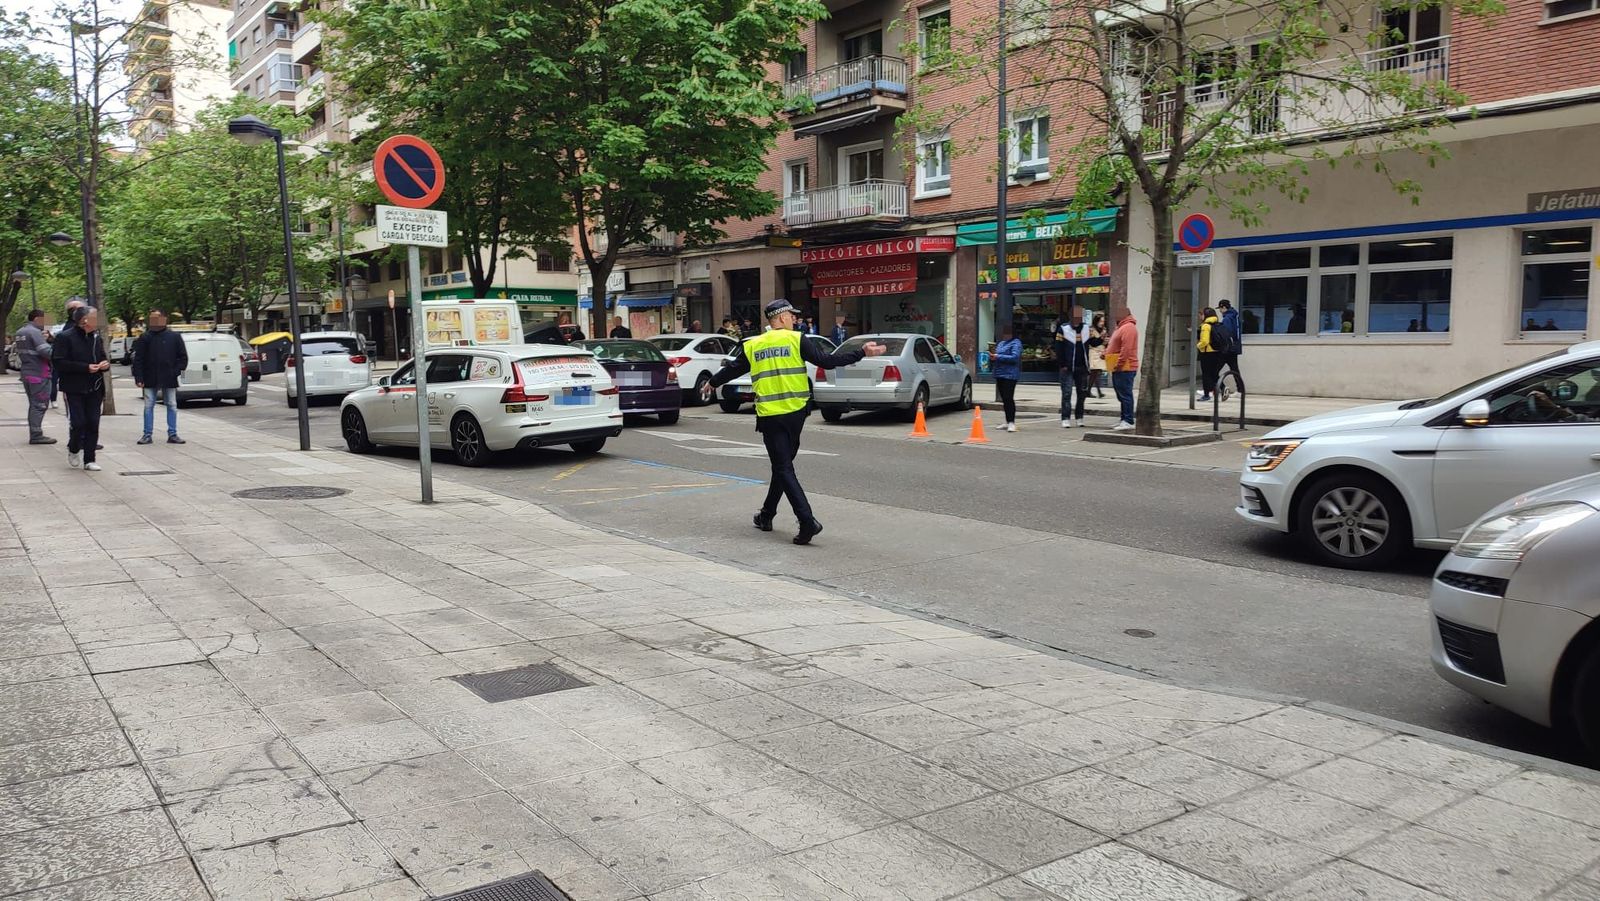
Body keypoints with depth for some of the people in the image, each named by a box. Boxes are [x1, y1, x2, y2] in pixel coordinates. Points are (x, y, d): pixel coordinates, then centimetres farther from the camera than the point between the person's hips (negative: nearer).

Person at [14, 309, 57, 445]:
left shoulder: (20, 332, 15)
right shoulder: (35, 332, -15)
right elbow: (46, 351, -24)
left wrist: (45, 338, 7)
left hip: (26, 372, 9)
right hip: (39, 374, -9)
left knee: (34, 404, 16)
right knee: (39, 405, -6)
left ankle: (34, 434, 20)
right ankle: (36, 435, -6)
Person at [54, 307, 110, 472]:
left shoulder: (96, 337, 10)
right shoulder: (66, 337, -7)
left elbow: (102, 358, 22)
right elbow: (59, 362, -13)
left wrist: (105, 364, -2)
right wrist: (86, 367, -20)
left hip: (94, 388, 5)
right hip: (74, 389, -5)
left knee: (93, 424, 1)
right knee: (79, 423, -8)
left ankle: (89, 460, 9)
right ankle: (73, 449, 21)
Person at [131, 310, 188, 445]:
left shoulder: (174, 337, 2)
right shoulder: (145, 338, 2)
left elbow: (183, 357, 5)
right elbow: (138, 359, 0)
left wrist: (176, 371, -7)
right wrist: (138, 377, -7)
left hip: (169, 379, 0)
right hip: (150, 379, 0)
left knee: (172, 406, 4)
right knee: (148, 406, 2)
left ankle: (172, 434, 11)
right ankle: (147, 435, 7)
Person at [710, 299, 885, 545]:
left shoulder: (752, 346, 6)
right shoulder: (796, 340, -2)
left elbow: (732, 369, 19)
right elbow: (827, 361, -9)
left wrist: (713, 383, 39)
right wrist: (862, 352, -4)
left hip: (769, 416, 0)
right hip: (796, 413, 1)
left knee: (784, 469, 0)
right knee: (782, 465, 18)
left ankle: (807, 521, -13)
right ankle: (767, 515, 29)